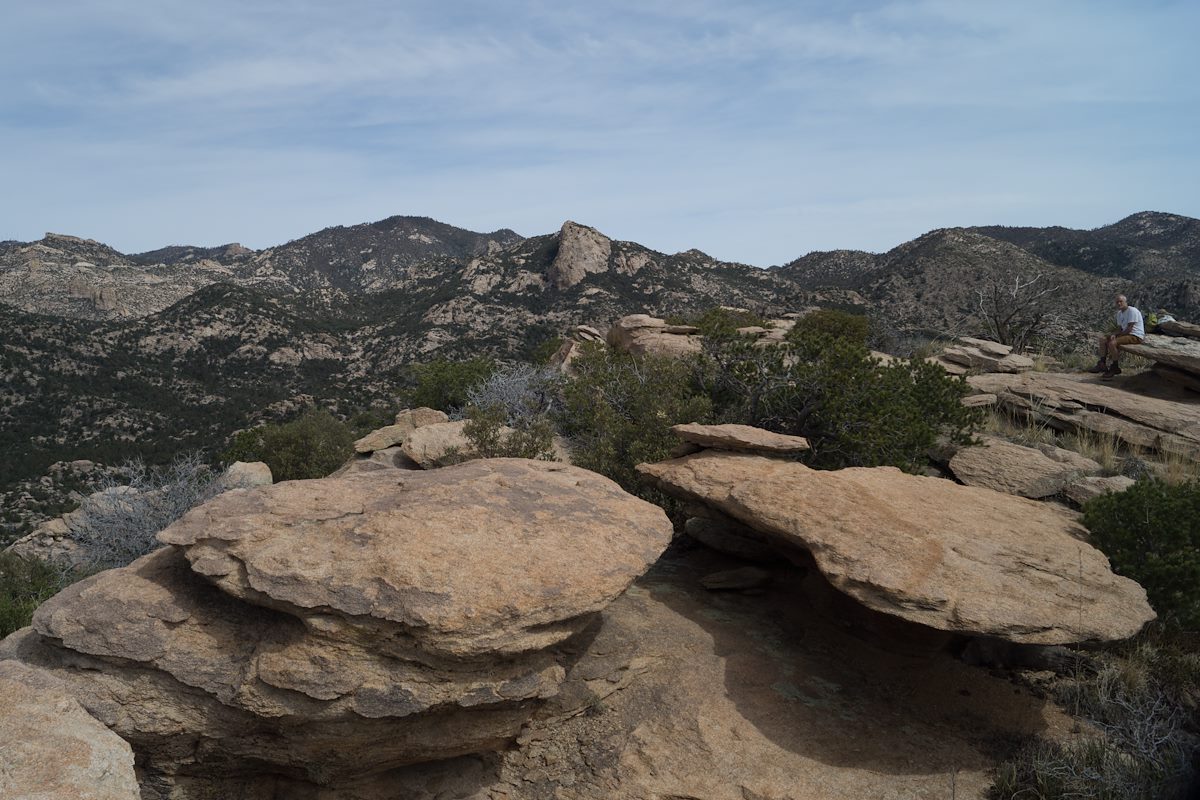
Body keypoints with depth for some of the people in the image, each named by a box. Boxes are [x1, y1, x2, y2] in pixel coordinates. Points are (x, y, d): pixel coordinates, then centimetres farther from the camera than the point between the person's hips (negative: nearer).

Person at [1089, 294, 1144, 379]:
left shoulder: (1132, 311, -16)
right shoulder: (1119, 313, 13)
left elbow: (1129, 329, -21)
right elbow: (1119, 328, 13)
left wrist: (1115, 335, -15)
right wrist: (1114, 335, -8)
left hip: (1136, 336, -10)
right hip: (1125, 334, 10)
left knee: (1112, 343, -30)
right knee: (1103, 339, 4)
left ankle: (1115, 368, -18)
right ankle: (1102, 364, 1)